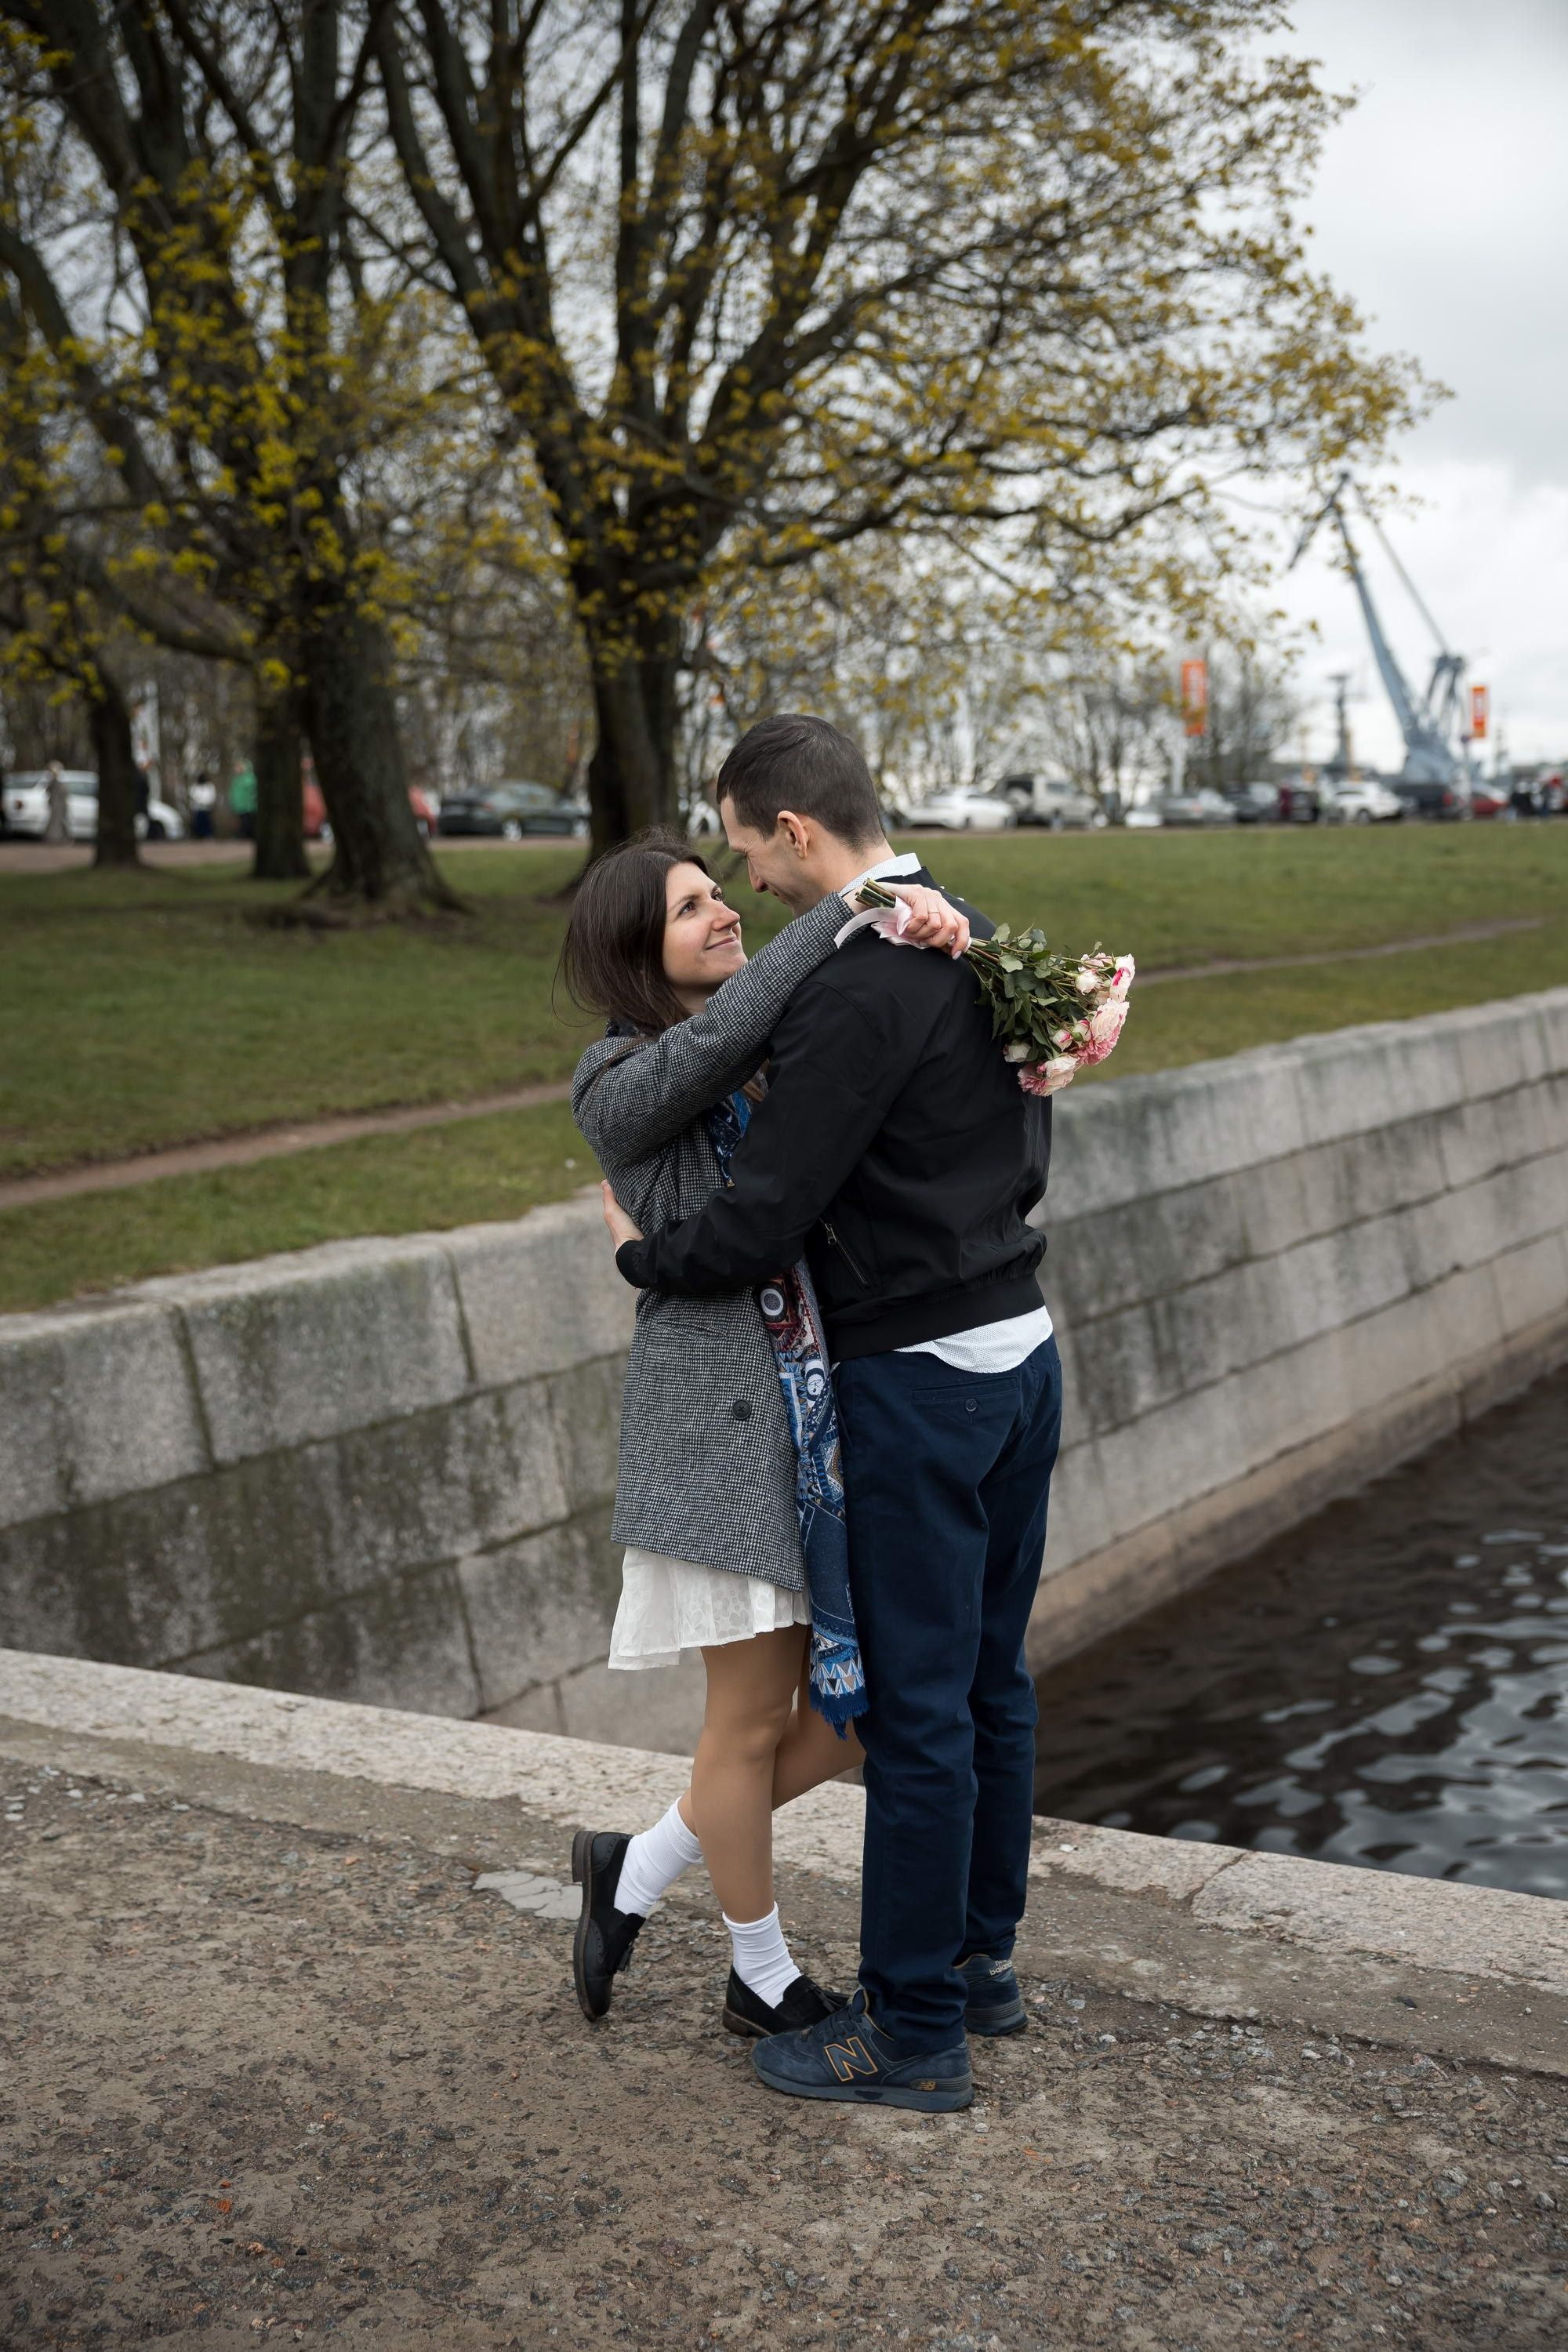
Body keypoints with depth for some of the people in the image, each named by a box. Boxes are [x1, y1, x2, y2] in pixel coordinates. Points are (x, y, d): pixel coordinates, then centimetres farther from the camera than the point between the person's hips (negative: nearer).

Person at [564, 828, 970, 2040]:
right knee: (756, 1713, 5)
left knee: (856, 1705, 9)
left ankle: (639, 1869, 30)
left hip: (837, 1395, 7)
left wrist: (937, 915, -11)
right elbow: (712, 1043, -29)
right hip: (725, 1409, -6)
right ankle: (763, 1978, 29)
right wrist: (853, 909, -25)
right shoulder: (618, 1085, -6)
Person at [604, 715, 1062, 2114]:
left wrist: (639, 1252, -2)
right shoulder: (980, 943, 9)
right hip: (1021, 1343, 9)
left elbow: (758, 1228, -21)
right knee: (991, 1680, 18)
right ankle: (980, 1957, 32)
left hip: (918, 1381, -9)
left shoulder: (855, 992, -20)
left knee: (917, 1708, 0)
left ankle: (914, 2032, 12)